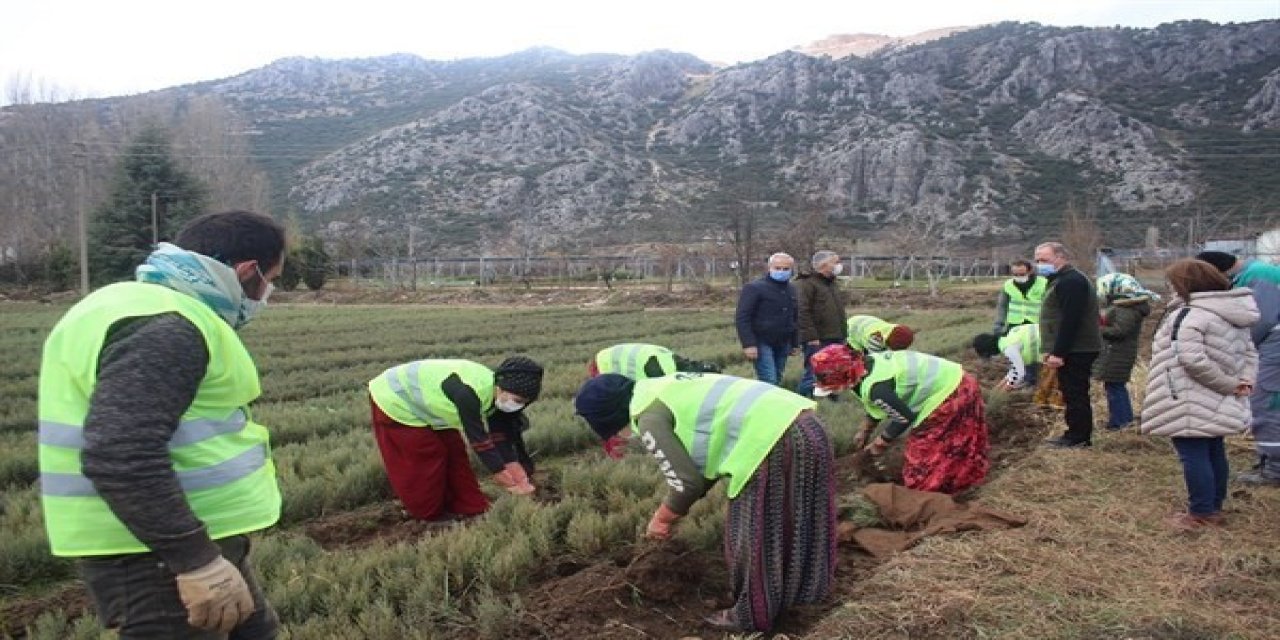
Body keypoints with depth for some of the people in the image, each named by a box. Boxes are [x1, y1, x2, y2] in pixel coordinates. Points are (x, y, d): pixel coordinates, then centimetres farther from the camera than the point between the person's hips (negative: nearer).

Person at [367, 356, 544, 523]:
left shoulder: (496, 394, -13)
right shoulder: (469, 393, -39)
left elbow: (502, 434, -5)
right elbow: (478, 438, -33)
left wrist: (516, 470, -8)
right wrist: (499, 473, -26)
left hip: (426, 402, 8)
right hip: (395, 402, -8)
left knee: (454, 453, 8)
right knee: (423, 461, -3)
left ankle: (468, 508, 17)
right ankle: (431, 514, 14)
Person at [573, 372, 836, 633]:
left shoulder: (648, 416, -5)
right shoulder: (666, 388, 24)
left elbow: (687, 482, -4)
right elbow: (704, 458, 28)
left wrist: (662, 519, 14)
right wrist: (673, 510, 31)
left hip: (772, 441, -10)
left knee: (751, 534, 9)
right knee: (784, 526, 26)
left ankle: (753, 614, 25)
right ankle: (796, 591, 43)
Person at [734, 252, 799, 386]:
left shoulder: (792, 289, 14)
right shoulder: (754, 287, -8)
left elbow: (794, 318, 24)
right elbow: (742, 318, -13)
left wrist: (795, 343, 20)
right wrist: (748, 344, -20)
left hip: (783, 344, 7)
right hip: (762, 343, -7)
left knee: (777, 381, 10)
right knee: (768, 382, -14)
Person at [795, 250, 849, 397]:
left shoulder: (833, 283, 19)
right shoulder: (806, 283, -10)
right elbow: (802, 313, -17)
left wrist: (844, 334, 19)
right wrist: (811, 337, -22)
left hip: (836, 340, 8)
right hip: (817, 341, -8)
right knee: (813, 375, -9)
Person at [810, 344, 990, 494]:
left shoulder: (876, 388, -31)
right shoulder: (869, 362, -1)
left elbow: (905, 417, -20)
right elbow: (877, 404, 17)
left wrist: (880, 443, -6)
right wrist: (866, 431, 29)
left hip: (946, 397, -9)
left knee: (926, 456, 3)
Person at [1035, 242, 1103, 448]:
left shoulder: (1071, 282, -16)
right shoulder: (1063, 280, 19)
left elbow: (1070, 321, -24)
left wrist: (1058, 352, -25)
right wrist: (1053, 351, 21)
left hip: (1076, 351, -11)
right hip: (1074, 350, 11)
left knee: (1075, 394, -6)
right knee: (1073, 394, 14)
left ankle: (1079, 438, -1)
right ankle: (1076, 436, 20)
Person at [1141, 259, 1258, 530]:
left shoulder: (1190, 316, -21)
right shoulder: (1232, 315, 11)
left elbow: (1194, 360, -28)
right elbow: (1249, 352, 16)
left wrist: (1229, 384, -17)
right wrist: (1245, 380, 2)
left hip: (1192, 405, -10)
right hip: (1218, 406, 10)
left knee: (1193, 456, -2)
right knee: (1214, 452, 18)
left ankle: (1201, 513, 3)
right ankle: (1214, 507, 29)